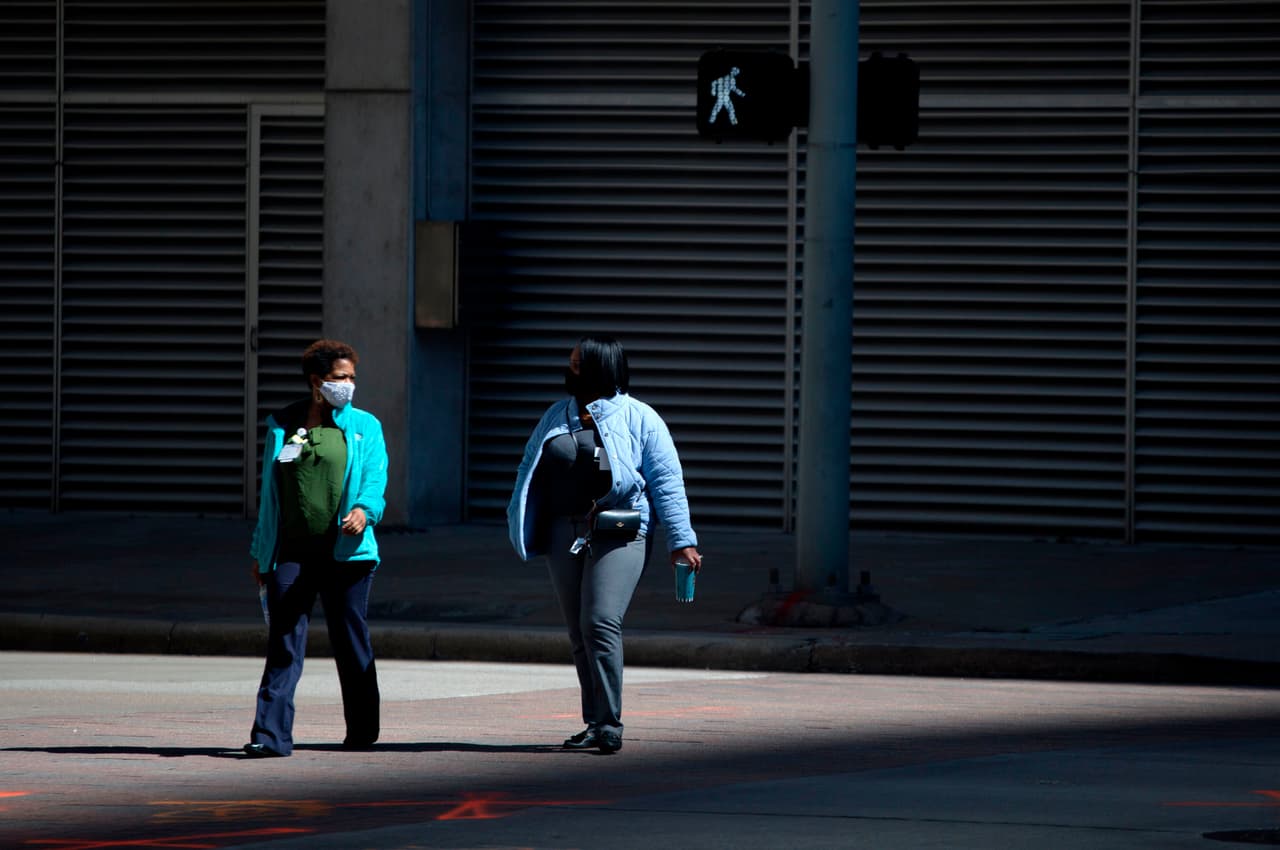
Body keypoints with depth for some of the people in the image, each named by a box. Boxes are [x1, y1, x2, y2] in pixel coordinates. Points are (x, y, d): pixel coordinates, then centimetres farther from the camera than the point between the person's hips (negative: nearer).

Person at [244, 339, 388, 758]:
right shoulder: (282, 425, 12)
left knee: (351, 644, 7)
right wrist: (261, 553, 15)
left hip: (345, 551, -1)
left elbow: (375, 480, -2)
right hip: (292, 551, 1)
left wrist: (363, 510, -25)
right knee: (283, 644, -8)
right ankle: (271, 734, -13)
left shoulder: (364, 426, 6)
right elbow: (270, 492, 17)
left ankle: (362, 730, 22)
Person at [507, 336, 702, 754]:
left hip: (619, 535, -6)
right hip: (565, 533, 6)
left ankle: (609, 724, -16)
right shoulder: (558, 416, 16)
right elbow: (530, 471, 20)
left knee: (600, 623, -18)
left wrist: (681, 539, -8)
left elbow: (666, 482, -2)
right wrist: (521, 526, 11)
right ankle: (595, 723, 13)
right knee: (579, 634, 6)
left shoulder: (638, 419, 1)